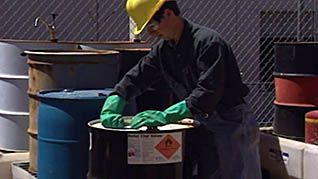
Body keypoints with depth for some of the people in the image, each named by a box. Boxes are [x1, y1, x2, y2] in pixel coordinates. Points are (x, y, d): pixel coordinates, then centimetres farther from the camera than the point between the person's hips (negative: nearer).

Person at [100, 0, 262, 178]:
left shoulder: (208, 41, -22)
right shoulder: (163, 49, 4)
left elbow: (208, 92, -29)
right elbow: (135, 77, 5)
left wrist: (165, 116, -34)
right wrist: (111, 107, -12)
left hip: (232, 125, -8)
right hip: (202, 126, 8)